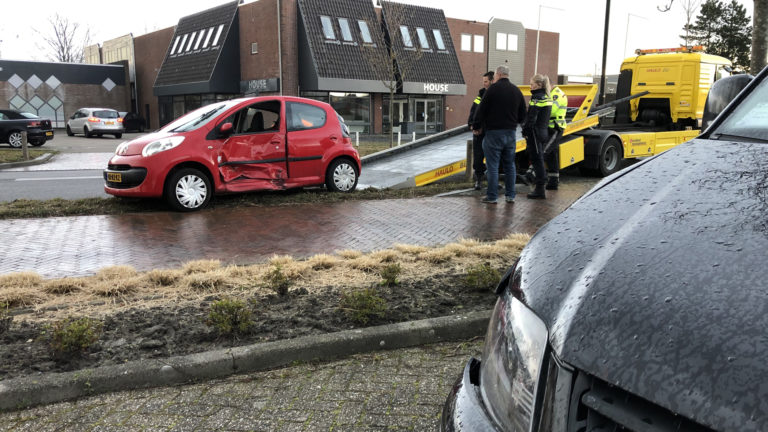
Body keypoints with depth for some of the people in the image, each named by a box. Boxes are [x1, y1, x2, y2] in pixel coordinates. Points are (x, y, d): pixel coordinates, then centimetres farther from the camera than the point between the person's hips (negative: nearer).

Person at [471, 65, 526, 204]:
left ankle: (492, 196, 0)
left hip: (494, 131, -6)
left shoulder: (493, 88, -9)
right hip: (511, 132, 6)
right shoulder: (517, 91, 10)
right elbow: (522, 115, 14)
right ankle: (510, 195, 16)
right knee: (509, 165, 13)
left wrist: (476, 127, 2)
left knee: (492, 165, -2)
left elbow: (481, 109, -9)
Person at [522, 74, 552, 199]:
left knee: (536, 159, -5)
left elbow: (531, 117, -19)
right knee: (539, 159, 14)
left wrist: (525, 131, -11)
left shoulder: (537, 97, -14)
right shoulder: (546, 97, 14)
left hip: (535, 132, -9)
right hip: (544, 132, 9)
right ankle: (539, 187, 20)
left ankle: (540, 190, -3)